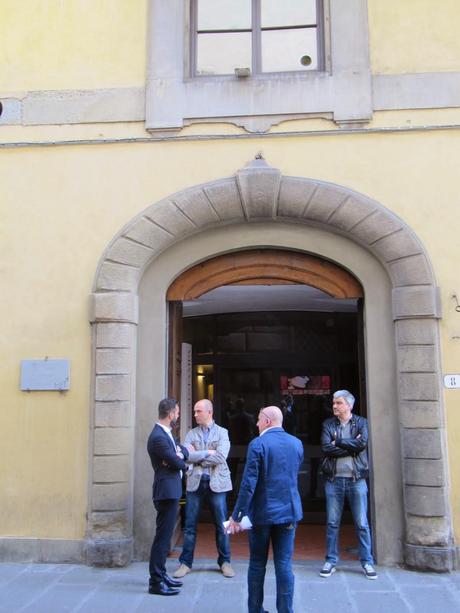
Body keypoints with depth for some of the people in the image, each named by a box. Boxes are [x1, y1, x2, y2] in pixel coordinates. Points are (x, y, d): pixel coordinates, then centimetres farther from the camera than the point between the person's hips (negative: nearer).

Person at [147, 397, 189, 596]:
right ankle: (156, 582, 3)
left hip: (171, 491, 10)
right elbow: (177, 463, -18)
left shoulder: (165, 433, 11)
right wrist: (184, 464, 4)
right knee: (162, 537, -4)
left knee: (165, 535, 18)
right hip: (167, 491, -10)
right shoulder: (158, 437, -22)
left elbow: (183, 452, 11)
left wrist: (181, 451, -12)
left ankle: (161, 574, 29)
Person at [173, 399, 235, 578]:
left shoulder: (222, 433, 1)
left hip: (216, 483, -1)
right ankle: (185, 562, 16)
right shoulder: (191, 434, 7)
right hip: (195, 482, 2)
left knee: (221, 524, 6)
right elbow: (187, 455, -8)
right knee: (190, 525, 5)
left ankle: (224, 561, 21)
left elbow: (221, 456, -13)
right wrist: (208, 452, -16)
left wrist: (198, 456, -10)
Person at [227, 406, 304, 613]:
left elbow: (248, 483, -16)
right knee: (284, 564, 7)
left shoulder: (258, 444, -14)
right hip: (289, 511, 4)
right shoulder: (297, 443, 3)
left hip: (262, 512, -3)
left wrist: (236, 516, -10)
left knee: (257, 564, 11)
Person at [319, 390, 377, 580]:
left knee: (362, 523, 5)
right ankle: (331, 561, 19)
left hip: (356, 479, -1)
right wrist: (351, 446, -12)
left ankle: (367, 562, 16)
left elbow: (362, 443, -15)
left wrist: (338, 442, -9)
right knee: (332, 523, 7)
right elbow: (326, 448, -9)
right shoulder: (328, 425, 5)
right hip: (334, 479, 1)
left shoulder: (361, 423, 3)